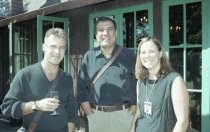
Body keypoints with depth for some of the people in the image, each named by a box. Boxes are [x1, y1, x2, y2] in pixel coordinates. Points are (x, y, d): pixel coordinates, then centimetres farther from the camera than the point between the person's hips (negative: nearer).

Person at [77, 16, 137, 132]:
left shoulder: (129, 55, 3)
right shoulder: (89, 57, 4)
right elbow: (82, 88, 4)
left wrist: (133, 110, -4)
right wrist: (89, 114, -2)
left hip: (123, 114, 0)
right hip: (96, 115, 1)